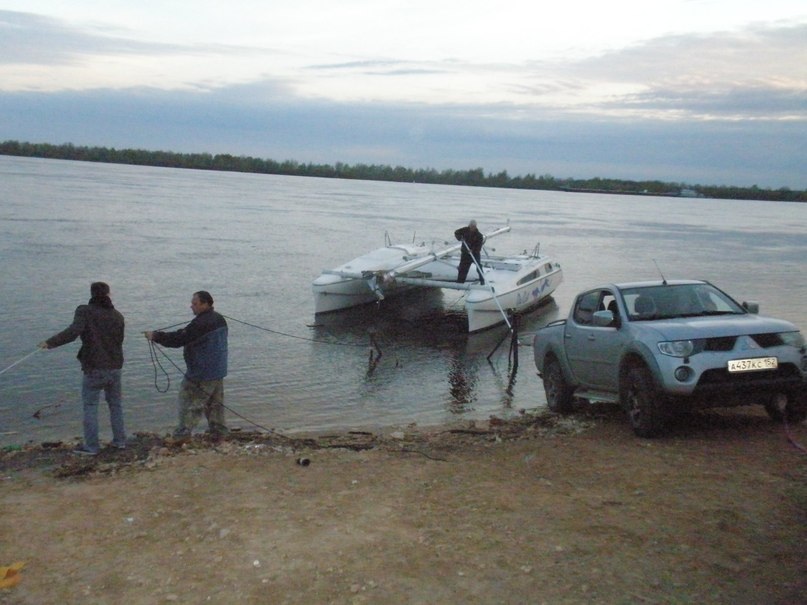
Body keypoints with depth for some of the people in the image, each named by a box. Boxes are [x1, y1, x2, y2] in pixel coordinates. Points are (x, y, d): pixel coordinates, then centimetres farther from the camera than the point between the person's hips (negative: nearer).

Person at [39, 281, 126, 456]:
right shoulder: (117, 315, 7)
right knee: (115, 404, 17)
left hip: (94, 368, -4)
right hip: (115, 367, 4)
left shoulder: (85, 311, -7)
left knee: (90, 406, 3)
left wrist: (50, 342, -24)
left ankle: (91, 446, 4)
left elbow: (73, 331, -24)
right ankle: (120, 440, 21)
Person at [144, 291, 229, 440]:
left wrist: (155, 336, -10)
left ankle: (181, 436, 3)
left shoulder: (201, 324, -21)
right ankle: (218, 432, 18)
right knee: (215, 404, 15)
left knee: (189, 405, 0)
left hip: (201, 374, -9)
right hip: (218, 372, 9)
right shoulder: (219, 319, 10)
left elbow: (178, 339, -20)